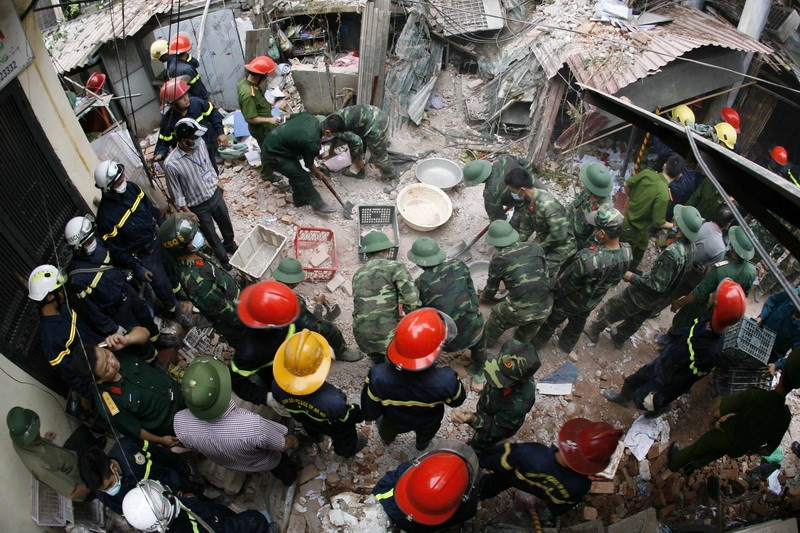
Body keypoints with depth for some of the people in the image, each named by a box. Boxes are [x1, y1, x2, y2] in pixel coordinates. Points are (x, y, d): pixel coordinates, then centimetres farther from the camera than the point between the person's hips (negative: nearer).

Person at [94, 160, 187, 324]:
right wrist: (137, 269, -19)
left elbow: (150, 207, 5)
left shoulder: (131, 188, -14)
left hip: (157, 237, 6)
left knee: (170, 266, 29)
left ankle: (177, 289, 60)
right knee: (162, 284, 10)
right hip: (144, 255, -6)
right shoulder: (106, 215, -31)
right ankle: (174, 309, 39)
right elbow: (116, 249, -21)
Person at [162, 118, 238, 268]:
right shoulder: (171, 164, -31)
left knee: (226, 223, 28)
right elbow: (177, 194, -19)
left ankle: (230, 245, 58)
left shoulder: (200, 144, -15)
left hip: (215, 195, 5)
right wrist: (188, 213, -13)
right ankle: (223, 259, 44)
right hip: (198, 206, -5)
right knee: (211, 235, 18)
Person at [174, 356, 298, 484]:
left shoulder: (179, 422, -35)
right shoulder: (254, 425, -48)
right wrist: (293, 442, -3)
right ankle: (289, 479, 63)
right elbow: (285, 445, -27)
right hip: (262, 464, -3)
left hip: (226, 464, 4)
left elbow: (189, 445, -11)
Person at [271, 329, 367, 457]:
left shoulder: (278, 385, -37)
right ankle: (348, 449, 63)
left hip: (304, 420, 3)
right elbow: (349, 418, -26)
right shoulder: (333, 401, -49)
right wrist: (360, 414, -4)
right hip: (332, 427, -3)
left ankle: (316, 436, 71)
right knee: (344, 436, 33)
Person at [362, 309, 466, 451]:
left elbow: (369, 414, -23)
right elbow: (457, 401, -18)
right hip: (428, 424, 0)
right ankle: (422, 445, 71)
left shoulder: (379, 376, -43)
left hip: (395, 421, 0)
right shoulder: (446, 380, -43)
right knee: (425, 437, 39)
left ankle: (387, 440, 71)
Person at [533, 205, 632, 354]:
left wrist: (553, 292, -6)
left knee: (551, 321, 26)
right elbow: (614, 280, -6)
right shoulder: (627, 252, -27)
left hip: (571, 302, -5)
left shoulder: (589, 259, -46)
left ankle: (537, 343, 52)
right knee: (577, 324, 33)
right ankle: (566, 347, 59)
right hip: (593, 302, 5)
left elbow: (566, 283, -27)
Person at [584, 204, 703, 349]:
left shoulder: (672, 253, -38)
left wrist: (632, 278, -22)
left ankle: (594, 330, 36)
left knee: (613, 307, 16)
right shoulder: (691, 247, -11)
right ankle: (619, 338, 52)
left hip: (645, 296, -7)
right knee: (637, 319, 30)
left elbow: (658, 285, -31)